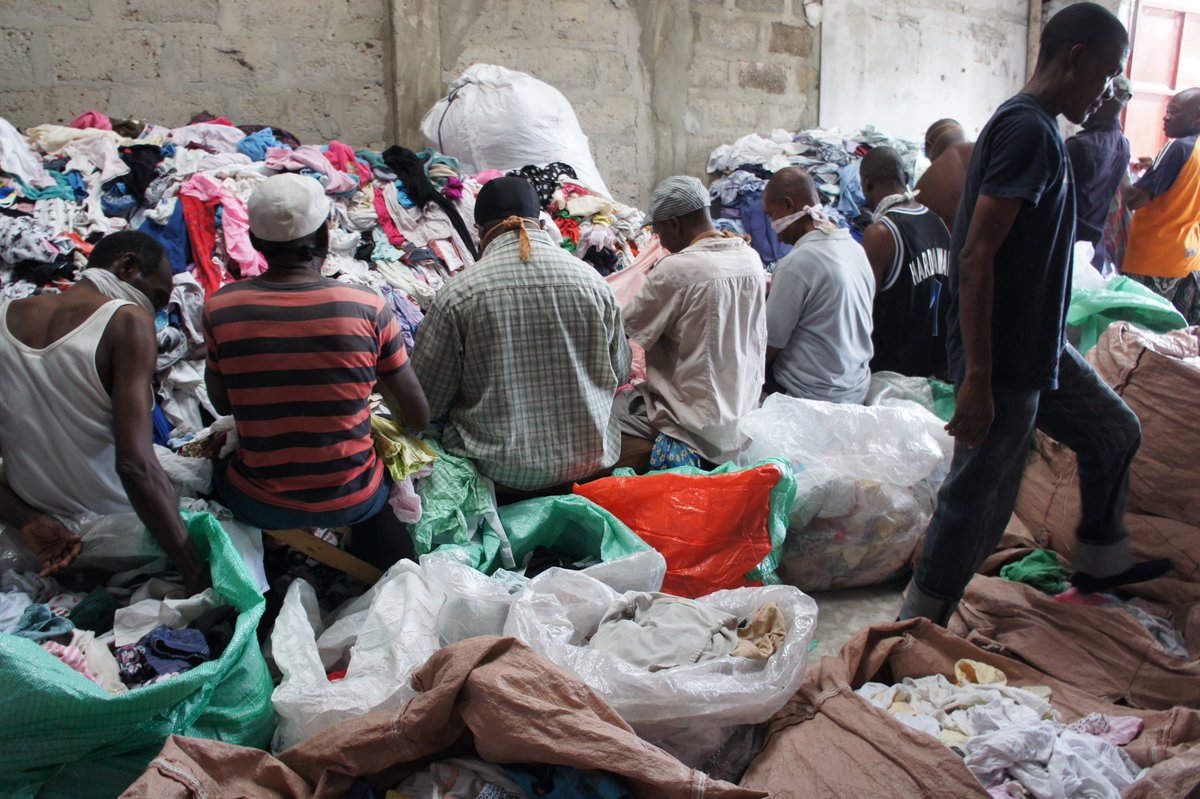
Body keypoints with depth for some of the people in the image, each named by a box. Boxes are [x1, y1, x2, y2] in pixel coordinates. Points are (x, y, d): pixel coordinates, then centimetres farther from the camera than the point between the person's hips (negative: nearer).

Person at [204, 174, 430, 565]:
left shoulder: (220, 308, -13)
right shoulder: (367, 306, -16)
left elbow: (222, 405, 4)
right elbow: (419, 419, -7)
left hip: (260, 506, 2)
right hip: (353, 502, -1)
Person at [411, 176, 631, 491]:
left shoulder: (457, 294, -12)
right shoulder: (592, 280, -3)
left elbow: (427, 402, -6)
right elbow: (620, 372, 10)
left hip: (504, 472, -4)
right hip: (592, 461, 4)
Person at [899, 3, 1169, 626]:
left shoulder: (1033, 126, 13)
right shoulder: (1029, 130, -18)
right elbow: (975, 257, -26)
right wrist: (976, 379, -28)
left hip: (1039, 348, 11)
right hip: (1005, 362, -10)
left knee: (1114, 433, 25)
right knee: (979, 504, -1)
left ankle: (1100, 563, 43)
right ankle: (916, 630, 14)